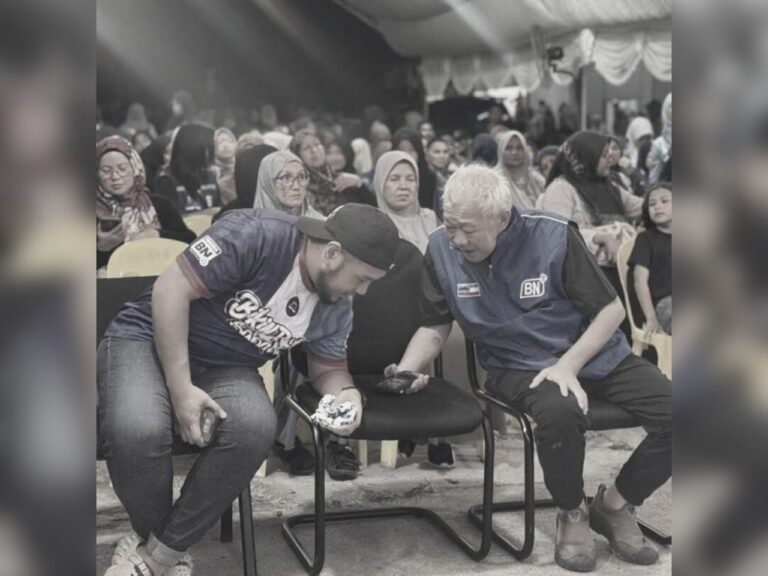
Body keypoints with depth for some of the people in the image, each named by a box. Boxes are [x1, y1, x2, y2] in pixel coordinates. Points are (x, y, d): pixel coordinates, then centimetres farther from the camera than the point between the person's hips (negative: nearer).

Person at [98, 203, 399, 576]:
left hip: (226, 367, 5)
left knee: (255, 428, -31)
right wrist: (181, 387, -26)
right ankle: (153, 533, -5)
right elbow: (171, 289, -25)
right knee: (137, 431, -37)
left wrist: (346, 392, -15)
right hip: (147, 338, -4)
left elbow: (327, 367, 10)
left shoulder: (337, 307, -4)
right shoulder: (256, 235, -26)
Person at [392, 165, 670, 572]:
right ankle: (572, 512, -5)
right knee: (560, 413, -37)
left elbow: (611, 309, -8)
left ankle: (614, 505, 8)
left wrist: (568, 365, -20)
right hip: (519, 365, -1)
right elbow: (434, 327, 3)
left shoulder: (554, 236, -16)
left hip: (595, 353, 1)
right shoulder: (441, 248, -10)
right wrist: (405, 370, -16)